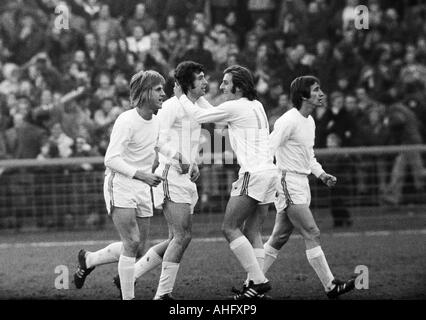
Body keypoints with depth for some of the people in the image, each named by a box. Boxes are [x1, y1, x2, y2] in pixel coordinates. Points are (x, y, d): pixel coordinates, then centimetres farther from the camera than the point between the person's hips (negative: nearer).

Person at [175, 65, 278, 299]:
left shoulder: (235, 107, -9)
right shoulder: (256, 105, 18)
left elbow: (199, 116, -1)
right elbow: (215, 116, 30)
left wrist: (181, 97, 14)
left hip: (253, 173, -9)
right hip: (268, 172, 9)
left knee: (230, 228, -9)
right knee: (251, 231, 11)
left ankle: (258, 281, -17)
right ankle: (255, 282, 7)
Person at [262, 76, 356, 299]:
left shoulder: (309, 121, 15)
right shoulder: (289, 121, -15)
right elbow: (268, 150, -16)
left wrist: (321, 174, 12)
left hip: (301, 184, 10)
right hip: (288, 183, -10)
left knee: (279, 238, 10)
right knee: (312, 234, -9)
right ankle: (331, 286, -8)